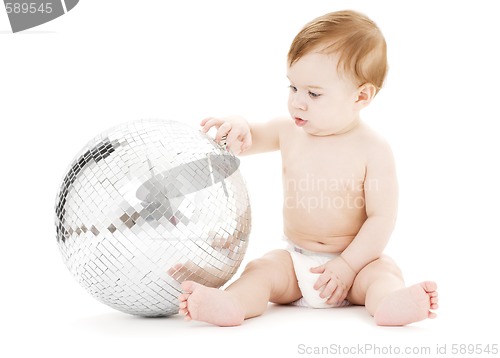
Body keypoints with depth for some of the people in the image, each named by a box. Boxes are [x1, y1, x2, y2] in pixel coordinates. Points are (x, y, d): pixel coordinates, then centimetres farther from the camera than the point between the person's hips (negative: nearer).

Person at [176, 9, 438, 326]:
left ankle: (391, 304, -57)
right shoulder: (289, 131, 2)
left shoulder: (373, 149, -11)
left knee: (384, 272, -29)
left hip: (355, 260, -2)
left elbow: (381, 218, -13)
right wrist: (237, 127, -12)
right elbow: (246, 141, 13)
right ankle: (230, 305, -48)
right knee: (261, 270, -23)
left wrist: (348, 265, -20)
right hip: (295, 260, 3)